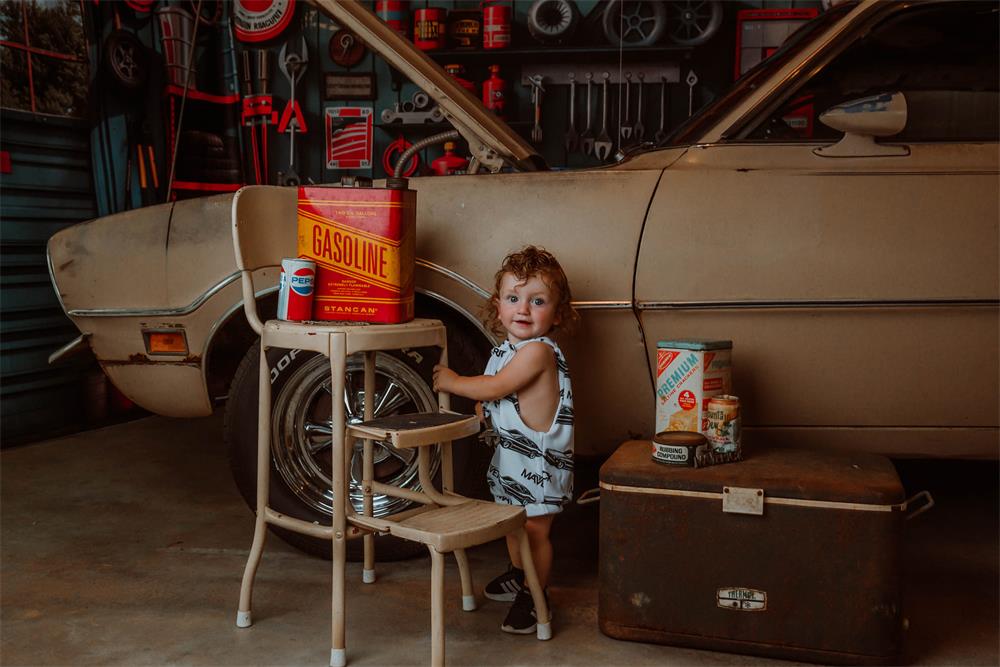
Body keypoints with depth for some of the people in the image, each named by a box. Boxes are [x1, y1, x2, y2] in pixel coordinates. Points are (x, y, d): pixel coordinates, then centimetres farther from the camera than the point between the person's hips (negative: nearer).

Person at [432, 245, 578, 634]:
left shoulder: (539, 351, -24)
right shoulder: (506, 349, 6)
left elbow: (495, 387, -26)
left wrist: (452, 381, -14)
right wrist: (486, 409, 5)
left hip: (539, 458, -9)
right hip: (510, 452, 9)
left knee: (535, 528, 0)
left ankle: (534, 598, 15)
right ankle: (517, 575, 44)